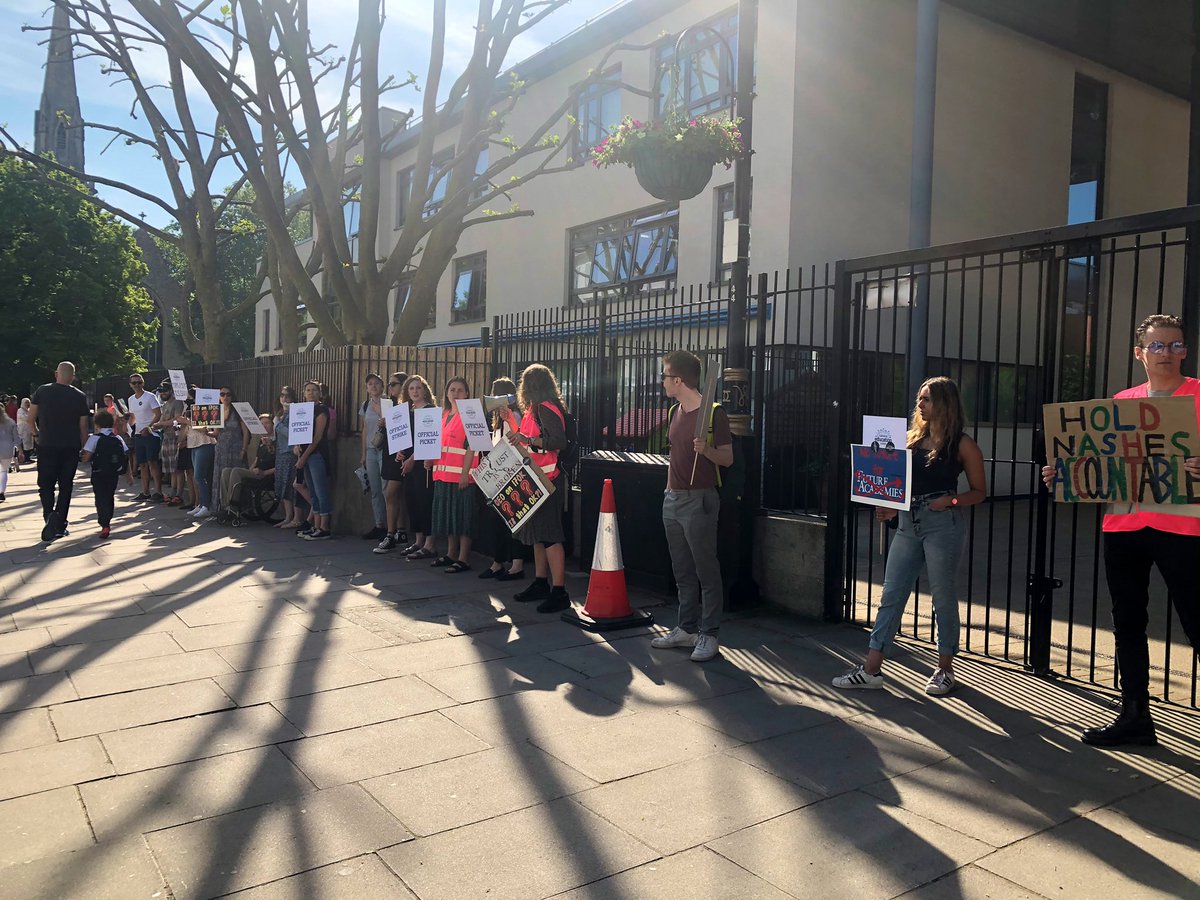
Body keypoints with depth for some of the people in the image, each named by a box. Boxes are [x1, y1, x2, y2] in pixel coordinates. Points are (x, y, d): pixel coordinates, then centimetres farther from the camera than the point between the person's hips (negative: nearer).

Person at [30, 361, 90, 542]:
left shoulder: (42, 391, 0)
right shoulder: (80, 396, -1)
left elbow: (31, 417, 2)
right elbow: (83, 426, 0)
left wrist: (36, 434, 19)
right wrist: (84, 447, 10)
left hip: (46, 446, 0)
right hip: (71, 447, 0)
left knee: (46, 484, 6)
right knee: (65, 485, 9)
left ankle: (49, 514, -21)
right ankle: (60, 525, 9)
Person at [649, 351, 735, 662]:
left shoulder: (713, 413, -11)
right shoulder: (675, 412, 13)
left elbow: (728, 458, -10)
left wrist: (705, 449, -28)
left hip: (699, 500, -8)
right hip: (673, 498, 8)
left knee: (706, 571, -1)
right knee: (682, 571, 13)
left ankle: (709, 635, 7)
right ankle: (687, 629, 23)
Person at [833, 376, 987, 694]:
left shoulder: (962, 444, -3)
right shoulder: (914, 437, 13)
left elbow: (979, 492, 0)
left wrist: (951, 501, -17)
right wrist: (890, 506, 3)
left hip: (942, 525, -6)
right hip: (908, 524, 6)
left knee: (943, 597, 5)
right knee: (891, 595, 4)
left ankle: (945, 670, 21)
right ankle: (871, 669, 7)